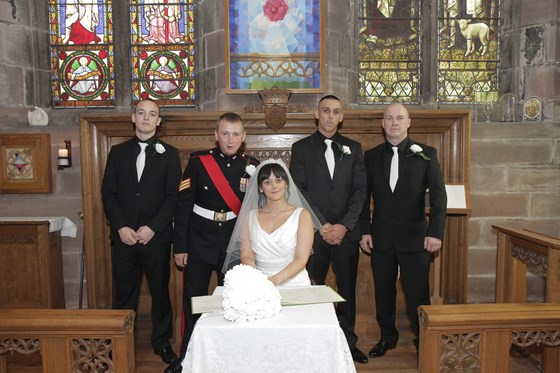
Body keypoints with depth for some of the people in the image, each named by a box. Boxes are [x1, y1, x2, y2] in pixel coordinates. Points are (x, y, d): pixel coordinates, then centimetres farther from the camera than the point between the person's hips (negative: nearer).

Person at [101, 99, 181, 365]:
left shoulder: (169, 154, 4)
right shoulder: (118, 152, 10)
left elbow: (173, 196, -3)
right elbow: (108, 194, 5)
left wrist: (152, 228, -12)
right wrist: (121, 227, -8)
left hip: (157, 236, -1)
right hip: (123, 235, 2)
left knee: (160, 291, 8)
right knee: (124, 292, 10)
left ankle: (162, 342, 23)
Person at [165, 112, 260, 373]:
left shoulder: (252, 167, 0)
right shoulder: (198, 162, -4)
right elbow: (183, 205, -4)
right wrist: (179, 246, -6)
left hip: (235, 244, 1)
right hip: (199, 244, -1)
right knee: (193, 302, 9)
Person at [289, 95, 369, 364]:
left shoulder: (353, 148, 10)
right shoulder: (301, 148, 4)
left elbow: (360, 190, 3)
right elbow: (299, 190, -4)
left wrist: (344, 226, -9)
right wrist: (323, 225, -11)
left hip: (346, 231, 2)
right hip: (313, 231, -2)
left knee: (347, 289, 10)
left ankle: (348, 342, 26)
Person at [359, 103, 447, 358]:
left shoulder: (425, 154, 0)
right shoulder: (371, 156, 6)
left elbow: (438, 195, -3)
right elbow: (364, 196, 7)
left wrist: (435, 232, -11)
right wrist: (365, 231, 1)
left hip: (414, 237, -2)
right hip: (381, 238, 2)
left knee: (417, 293, 3)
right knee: (383, 291, 13)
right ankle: (387, 337, 31)